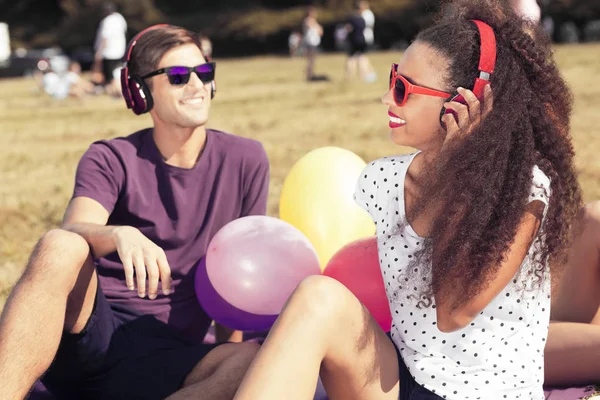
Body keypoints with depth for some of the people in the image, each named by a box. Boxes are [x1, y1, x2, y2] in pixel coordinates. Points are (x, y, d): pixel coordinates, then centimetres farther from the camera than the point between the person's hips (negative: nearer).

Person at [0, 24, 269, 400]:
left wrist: (229, 360, 10)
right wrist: (121, 235, -38)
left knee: (256, 362, -32)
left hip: (163, 358, 1)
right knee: (58, 247, -33)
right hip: (84, 330, -1)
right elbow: (70, 236, -16)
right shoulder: (112, 159, 3)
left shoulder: (245, 161, 8)